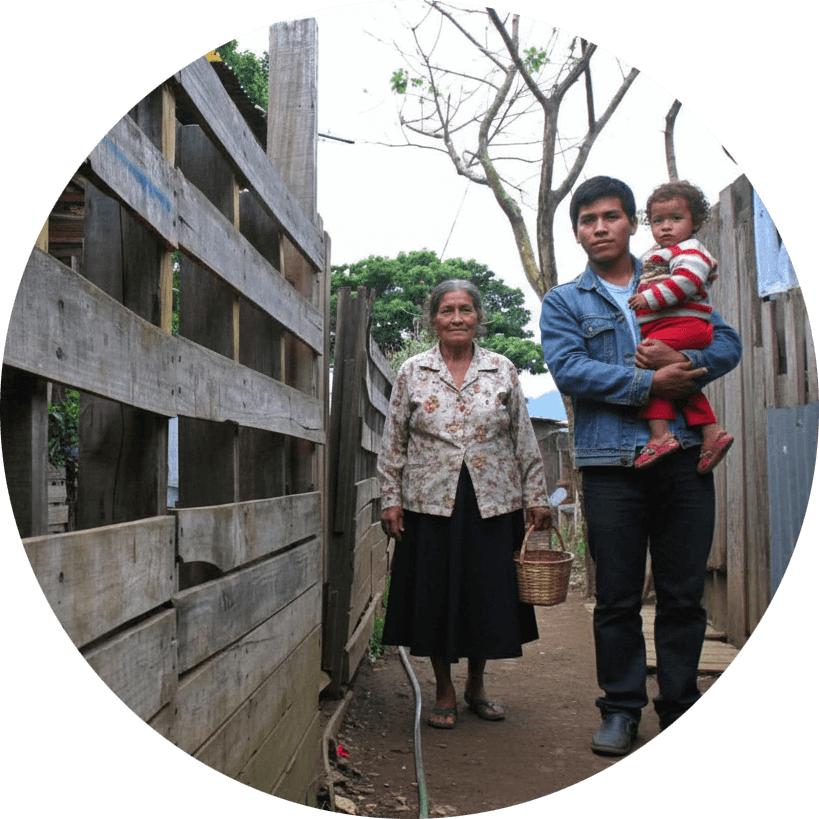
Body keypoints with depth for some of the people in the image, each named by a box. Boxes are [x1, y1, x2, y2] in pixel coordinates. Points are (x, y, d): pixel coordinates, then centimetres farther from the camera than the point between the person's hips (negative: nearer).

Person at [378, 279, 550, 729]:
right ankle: (444, 693, 22)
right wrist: (390, 499, 0)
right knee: (435, 596, 5)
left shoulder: (502, 371, 6)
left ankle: (476, 685, 29)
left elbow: (525, 440, 8)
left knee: (489, 595, 7)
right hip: (430, 504, -1)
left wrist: (536, 496, 5)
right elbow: (393, 443, 6)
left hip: (493, 505, 1)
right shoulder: (412, 373, 4)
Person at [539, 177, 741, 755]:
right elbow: (569, 370, -8)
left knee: (684, 593, 7)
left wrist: (683, 361, -14)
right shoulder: (563, 302, 10)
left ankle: (681, 706, 20)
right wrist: (648, 382, -14)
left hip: (684, 457, 2)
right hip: (612, 463, -1)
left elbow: (728, 344, 7)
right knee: (616, 596, 4)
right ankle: (622, 708, 17)